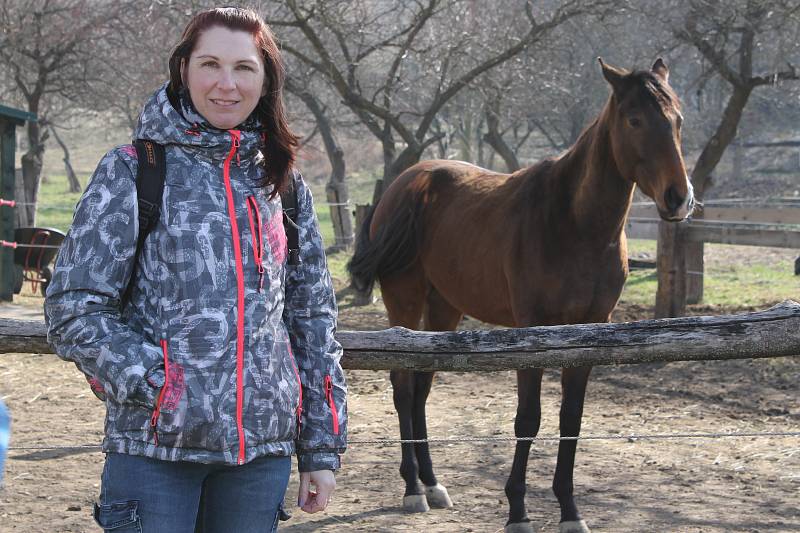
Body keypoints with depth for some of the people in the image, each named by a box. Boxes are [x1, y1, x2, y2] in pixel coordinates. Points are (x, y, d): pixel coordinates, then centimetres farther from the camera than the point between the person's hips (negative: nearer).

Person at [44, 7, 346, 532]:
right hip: (154, 447, -3)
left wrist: (323, 448, 9)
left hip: (263, 448, 4)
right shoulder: (131, 172, -1)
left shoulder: (284, 185, 11)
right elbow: (74, 310, -4)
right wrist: (157, 387, -15)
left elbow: (314, 320, 13)